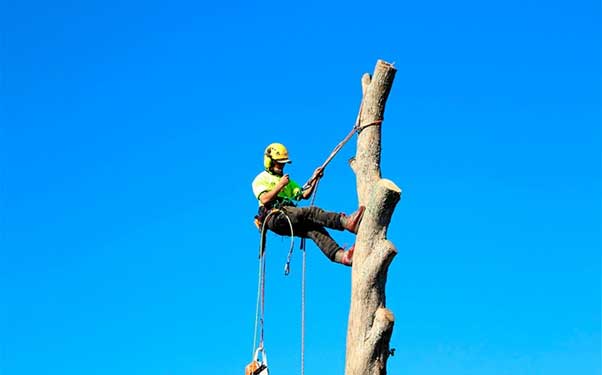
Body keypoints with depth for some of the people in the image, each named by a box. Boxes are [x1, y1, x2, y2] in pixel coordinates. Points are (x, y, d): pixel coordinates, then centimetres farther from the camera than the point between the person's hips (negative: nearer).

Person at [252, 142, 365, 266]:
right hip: (274, 216, -6)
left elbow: (304, 195, 20)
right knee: (311, 212, -31)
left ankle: (339, 255, -50)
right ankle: (347, 221, -53)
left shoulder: (288, 181, 36)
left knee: (314, 228, -26)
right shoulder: (261, 179, 15)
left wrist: (314, 179, 9)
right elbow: (265, 200, -6)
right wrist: (280, 185, -9)